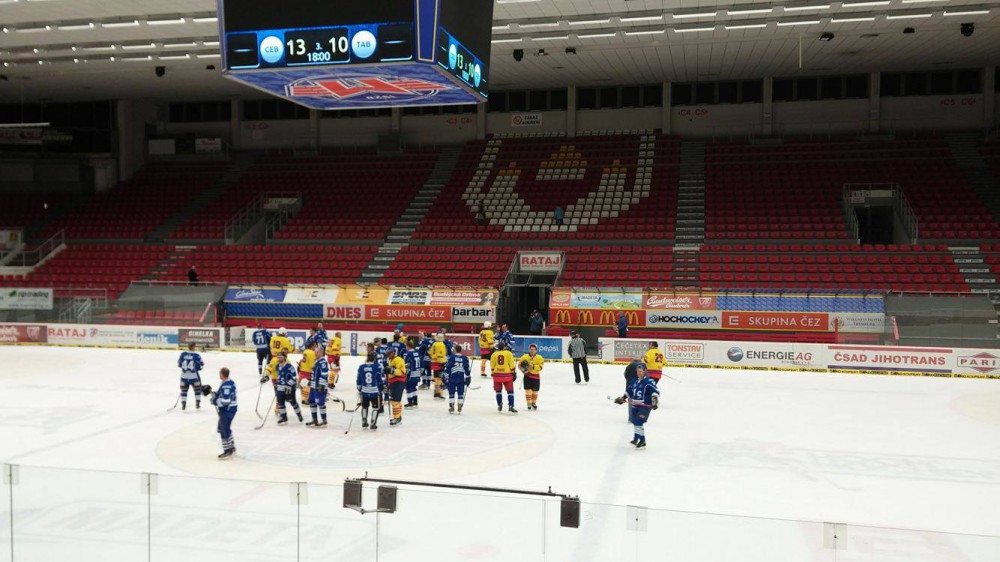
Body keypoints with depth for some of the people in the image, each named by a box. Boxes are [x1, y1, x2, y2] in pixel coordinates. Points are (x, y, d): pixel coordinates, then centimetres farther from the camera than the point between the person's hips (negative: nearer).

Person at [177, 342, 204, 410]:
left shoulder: (183, 354, -3)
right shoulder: (197, 356, -13)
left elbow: (179, 364, 7)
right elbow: (201, 366, -7)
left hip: (184, 375, 2)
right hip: (194, 376, -2)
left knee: (184, 390, 14)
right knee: (197, 389, 16)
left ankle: (183, 405, 12)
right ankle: (197, 404, 17)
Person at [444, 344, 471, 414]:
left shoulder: (452, 357, -5)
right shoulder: (465, 358, 2)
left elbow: (447, 367, -6)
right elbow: (467, 369, 4)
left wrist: (445, 376, 1)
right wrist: (468, 378, 13)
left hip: (452, 378, -2)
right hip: (461, 379, 2)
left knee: (451, 393, 7)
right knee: (460, 394, 8)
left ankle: (452, 408, 7)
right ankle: (459, 408, 5)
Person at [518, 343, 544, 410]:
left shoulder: (539, 358, -7)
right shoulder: (525, 357, -5)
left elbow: (540, 367, -15)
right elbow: (520, 364, 3)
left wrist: (533, 366, -27)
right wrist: (523, 368, -17)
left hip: (536, 376, 1)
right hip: (527, 375, -1)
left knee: (535, 391, 10)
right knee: (528, 390, -6)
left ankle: (534, 403, 31)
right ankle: (529, 404, 8)